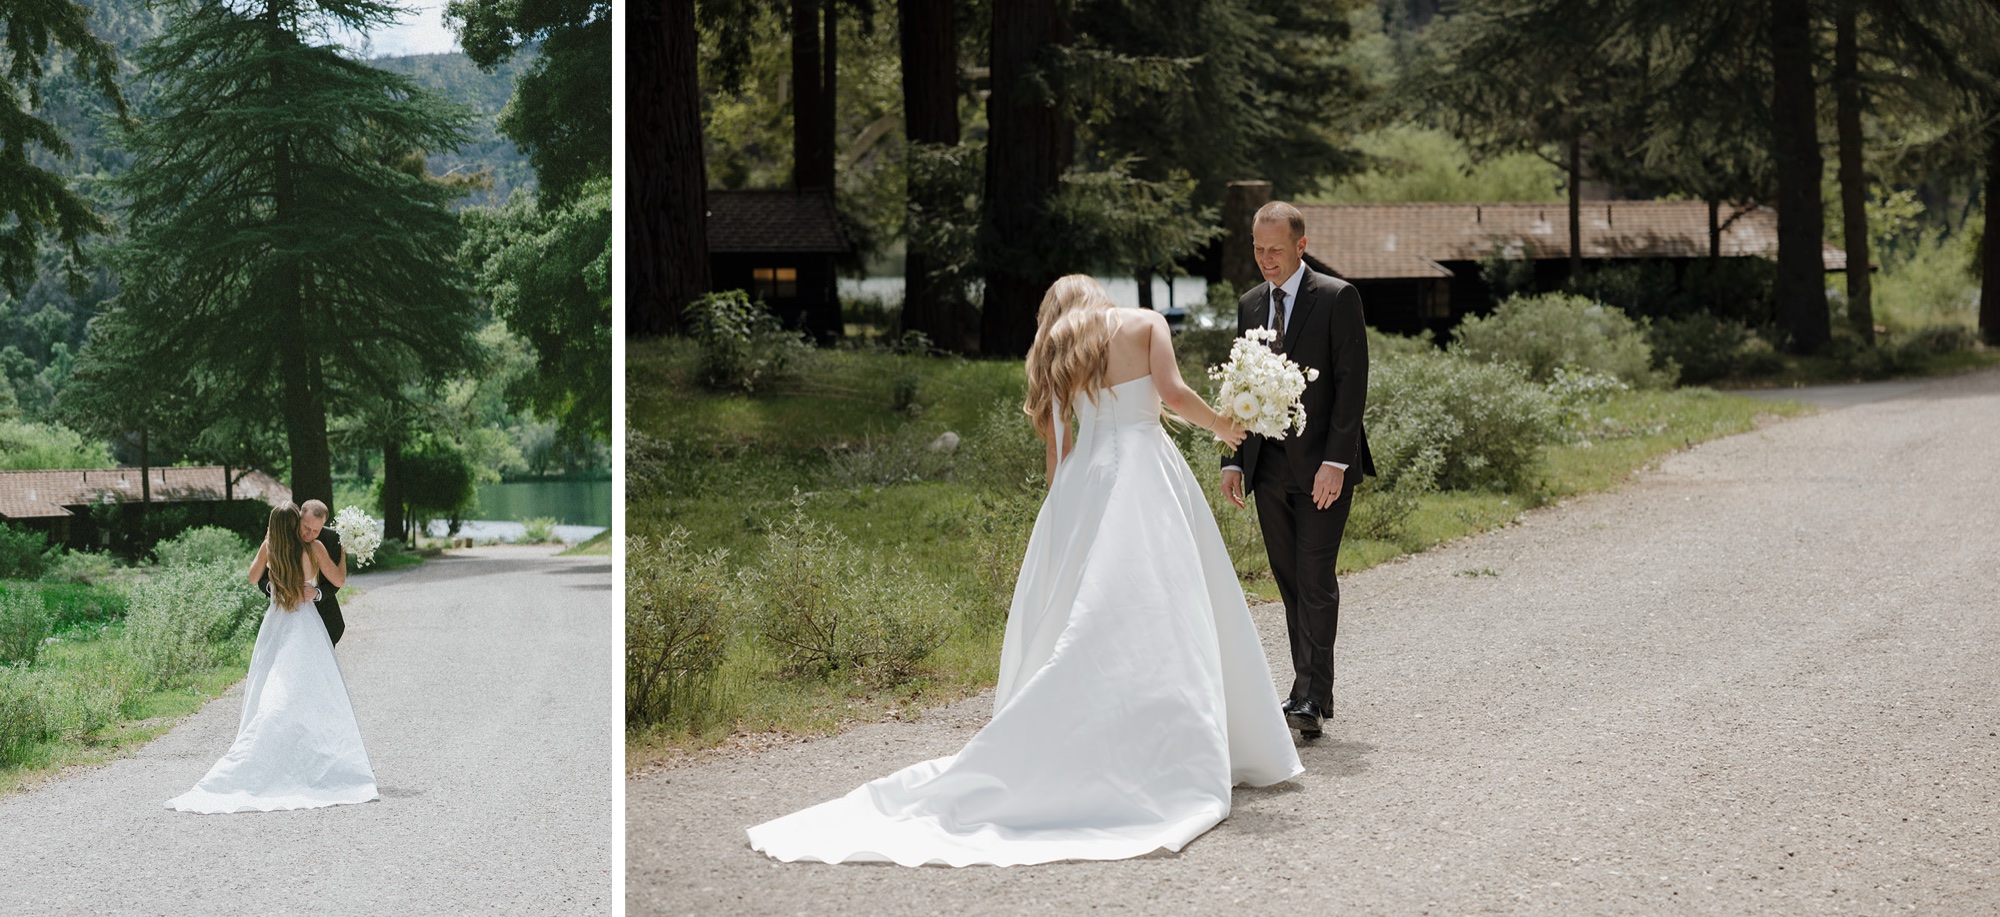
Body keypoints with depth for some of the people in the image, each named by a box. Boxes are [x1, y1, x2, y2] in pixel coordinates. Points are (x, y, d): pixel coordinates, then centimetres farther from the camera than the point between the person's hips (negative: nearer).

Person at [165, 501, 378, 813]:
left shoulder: (269, 548, 0)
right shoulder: (314, 548, -8)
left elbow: (253, 578, 19)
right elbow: (339, 580, 3)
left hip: (275, 627, 3)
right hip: (306, 627, -3)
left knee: (269, 703, 6)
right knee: (322, 700, -1)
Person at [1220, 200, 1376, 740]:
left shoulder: (1337, 298, -5)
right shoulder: (1250, 305, 13)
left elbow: (1352, 382, -9)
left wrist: (1336, 460, -17)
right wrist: (1233, 459, 7)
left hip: (1322, 463, -6)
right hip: (1269, 466, 6)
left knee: (1314, 578, -11)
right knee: (1289, 582, 7)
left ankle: (1311, 697, -11)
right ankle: (1310, 693, 14)